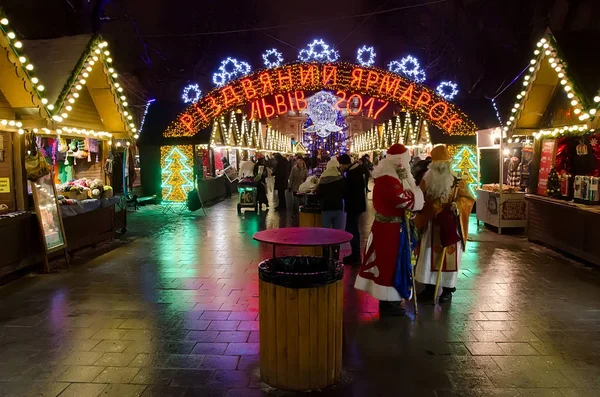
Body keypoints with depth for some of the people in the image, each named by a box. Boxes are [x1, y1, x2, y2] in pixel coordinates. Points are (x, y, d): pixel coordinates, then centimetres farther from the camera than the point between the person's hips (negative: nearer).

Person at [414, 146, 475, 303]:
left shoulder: (457, 182, -3)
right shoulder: (426, 181, 3)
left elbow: (468, 198, -3)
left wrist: (458, 205, -21)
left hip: (450, 226, -2)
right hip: (431, 225, 2)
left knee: (449, 256, 2)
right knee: (429, 256, 5)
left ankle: (447, 289, 14)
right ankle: (430, 288, 16)